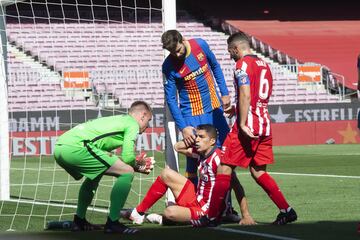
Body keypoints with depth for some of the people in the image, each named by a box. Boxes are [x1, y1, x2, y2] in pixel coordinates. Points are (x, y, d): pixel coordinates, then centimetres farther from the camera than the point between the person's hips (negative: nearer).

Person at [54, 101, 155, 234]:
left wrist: (136, 164, 29)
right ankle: (112, 223, -2)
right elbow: (127, 157, -2)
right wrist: (137, 165, 20)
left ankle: (79, 221, 35)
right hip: (75, 147, -10)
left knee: (95, 174, 36)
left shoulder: (117, 120, 33)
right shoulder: (133, 124, 8)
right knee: (127, 172, -4)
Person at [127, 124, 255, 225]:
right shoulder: (201, 153, 2)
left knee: (169, 212, -30)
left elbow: (236, 185, -26)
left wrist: (246, 216, -30)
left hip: (207, 211, -9)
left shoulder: (217, 157, -23)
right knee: (166, 174, 7)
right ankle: (138, 212, 13)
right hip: (196, 201, 9)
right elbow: (178, 147, 18)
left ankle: (163, 219, 9)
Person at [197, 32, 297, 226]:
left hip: (248, 125, -8)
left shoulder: (242, 64, -8)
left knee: (224, 168, -3)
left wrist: (242, 124, -21)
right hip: (264, 125, 8)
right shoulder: (264, 65, 18)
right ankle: (287, 210, 4)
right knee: (258, 172, 13)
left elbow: (245, 95, -18)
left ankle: (211, 217, -2)